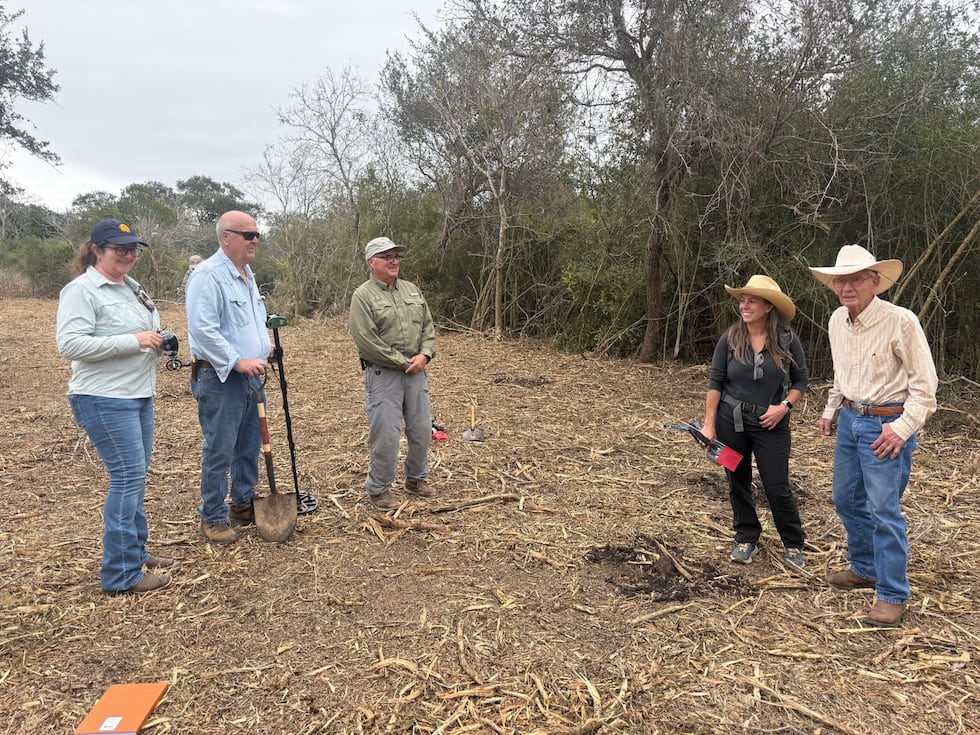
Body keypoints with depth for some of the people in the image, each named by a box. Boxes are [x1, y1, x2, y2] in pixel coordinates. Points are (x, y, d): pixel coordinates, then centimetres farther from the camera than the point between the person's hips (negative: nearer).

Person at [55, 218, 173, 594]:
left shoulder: (130, 287, 14)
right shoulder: (81, 290, -12)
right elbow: (70, 344, -22)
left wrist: (158, 342, 2)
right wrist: (133, 341, -23)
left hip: (139, 395, 9)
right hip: (104, 400, -9)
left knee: (136, 475, 15)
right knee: (127, 476, -9)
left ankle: (135, 551, 28)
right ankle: (121, 573, -1)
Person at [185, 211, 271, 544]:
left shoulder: (247, 274, 15)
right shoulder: (208, 275, -15)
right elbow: (203, 329, -23)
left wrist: (264, 344, 12)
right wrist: (237, 362, -23)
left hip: (251, 375, 9)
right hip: (220, 378, -9)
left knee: (250, 444, 16)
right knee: (219, 450, -1)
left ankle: (243, 503, 31)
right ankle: (213, 518, 12)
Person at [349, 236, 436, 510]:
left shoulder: (412, 290, 12)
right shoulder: (363, 296, -8)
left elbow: (428, 326, 12)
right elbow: (366, 340, -17)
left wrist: (424, 355, -7)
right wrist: (403, 362, -14)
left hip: (415, 372, 6)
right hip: (382, 374, -6)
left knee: (422, 428, 12)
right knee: (385, 434, -3)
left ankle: (416, 479, 32)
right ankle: (379, 489, 15)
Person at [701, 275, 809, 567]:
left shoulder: (787, 341, -5)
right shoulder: (730, 339, -4)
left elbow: (800, 381, 4)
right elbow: (715, 382, -3)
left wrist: (784, 406, -13)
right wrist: (709, 423, -6)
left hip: (771, 424, -1)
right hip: (731, 421, 1)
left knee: (777, 487, 2)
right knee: (738, 482, 11)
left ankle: (793, 544, 23)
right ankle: (746, 539, 28)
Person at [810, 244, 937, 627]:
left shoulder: (900, 321, -18)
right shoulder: (838, 321, 4)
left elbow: (924, 381, -14)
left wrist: (902, 428, -20)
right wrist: (831, 411, 17)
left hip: (886, 424, -7)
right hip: (850, 419, 8)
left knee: (883, 509, -5)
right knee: (846, 499, 16)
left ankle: (893, 595, 10)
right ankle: (865, 568, 36)